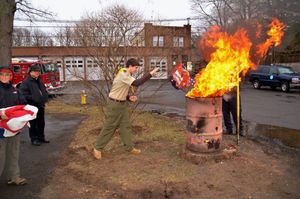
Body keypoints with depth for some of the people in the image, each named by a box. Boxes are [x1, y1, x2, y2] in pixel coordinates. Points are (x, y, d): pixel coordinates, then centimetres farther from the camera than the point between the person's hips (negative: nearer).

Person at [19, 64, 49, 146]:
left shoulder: (39, 81, 15)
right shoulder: (26, 82, -11)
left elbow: (44, 91, 26)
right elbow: (23, 94, -19)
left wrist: (44, 98, 9)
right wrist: (33, 98, -21)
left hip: (41, 106, 8)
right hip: (32, 107, -8)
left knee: (41, 123, 15)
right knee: (33, 124, -1)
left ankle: (41, 137, 27)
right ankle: (34, 139, 8)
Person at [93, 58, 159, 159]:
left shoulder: (126, 75, 10)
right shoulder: (123, 75, -21)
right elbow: (137, 83, -33)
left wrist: (129, 97, -1)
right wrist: (150, 74, -29)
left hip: (122, 104, 9)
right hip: (115, 104, -9)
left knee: (126, 125, 10)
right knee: (109, 127, 0)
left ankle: (129, 147, 19)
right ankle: (98, 148, 14)